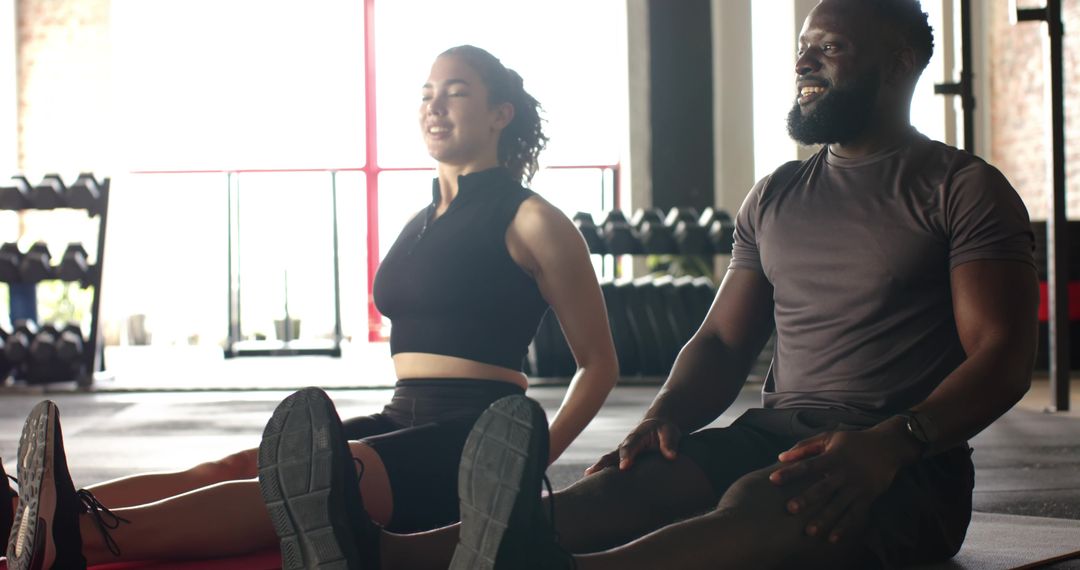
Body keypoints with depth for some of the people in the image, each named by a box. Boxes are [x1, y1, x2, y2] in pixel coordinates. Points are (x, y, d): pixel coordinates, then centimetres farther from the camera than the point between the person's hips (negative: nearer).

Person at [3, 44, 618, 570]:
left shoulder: (530, 221, -1)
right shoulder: (420, 225, 22)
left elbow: (600, 363, 0)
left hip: (474, 446, -8)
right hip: (403, 423, 8)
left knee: (305, 483, -32)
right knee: (234, 469, -16)